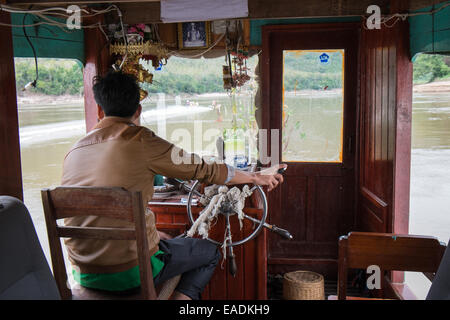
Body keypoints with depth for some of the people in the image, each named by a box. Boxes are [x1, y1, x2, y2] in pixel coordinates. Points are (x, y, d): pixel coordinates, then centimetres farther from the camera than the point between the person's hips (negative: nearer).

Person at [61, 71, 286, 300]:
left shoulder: (74, 151, 6)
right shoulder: (141, 141, -12)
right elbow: (204, 170, -4)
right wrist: (256, 176, 12)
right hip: (129, 272, -6)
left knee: (162, 241, 34)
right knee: (210, 252, 18)